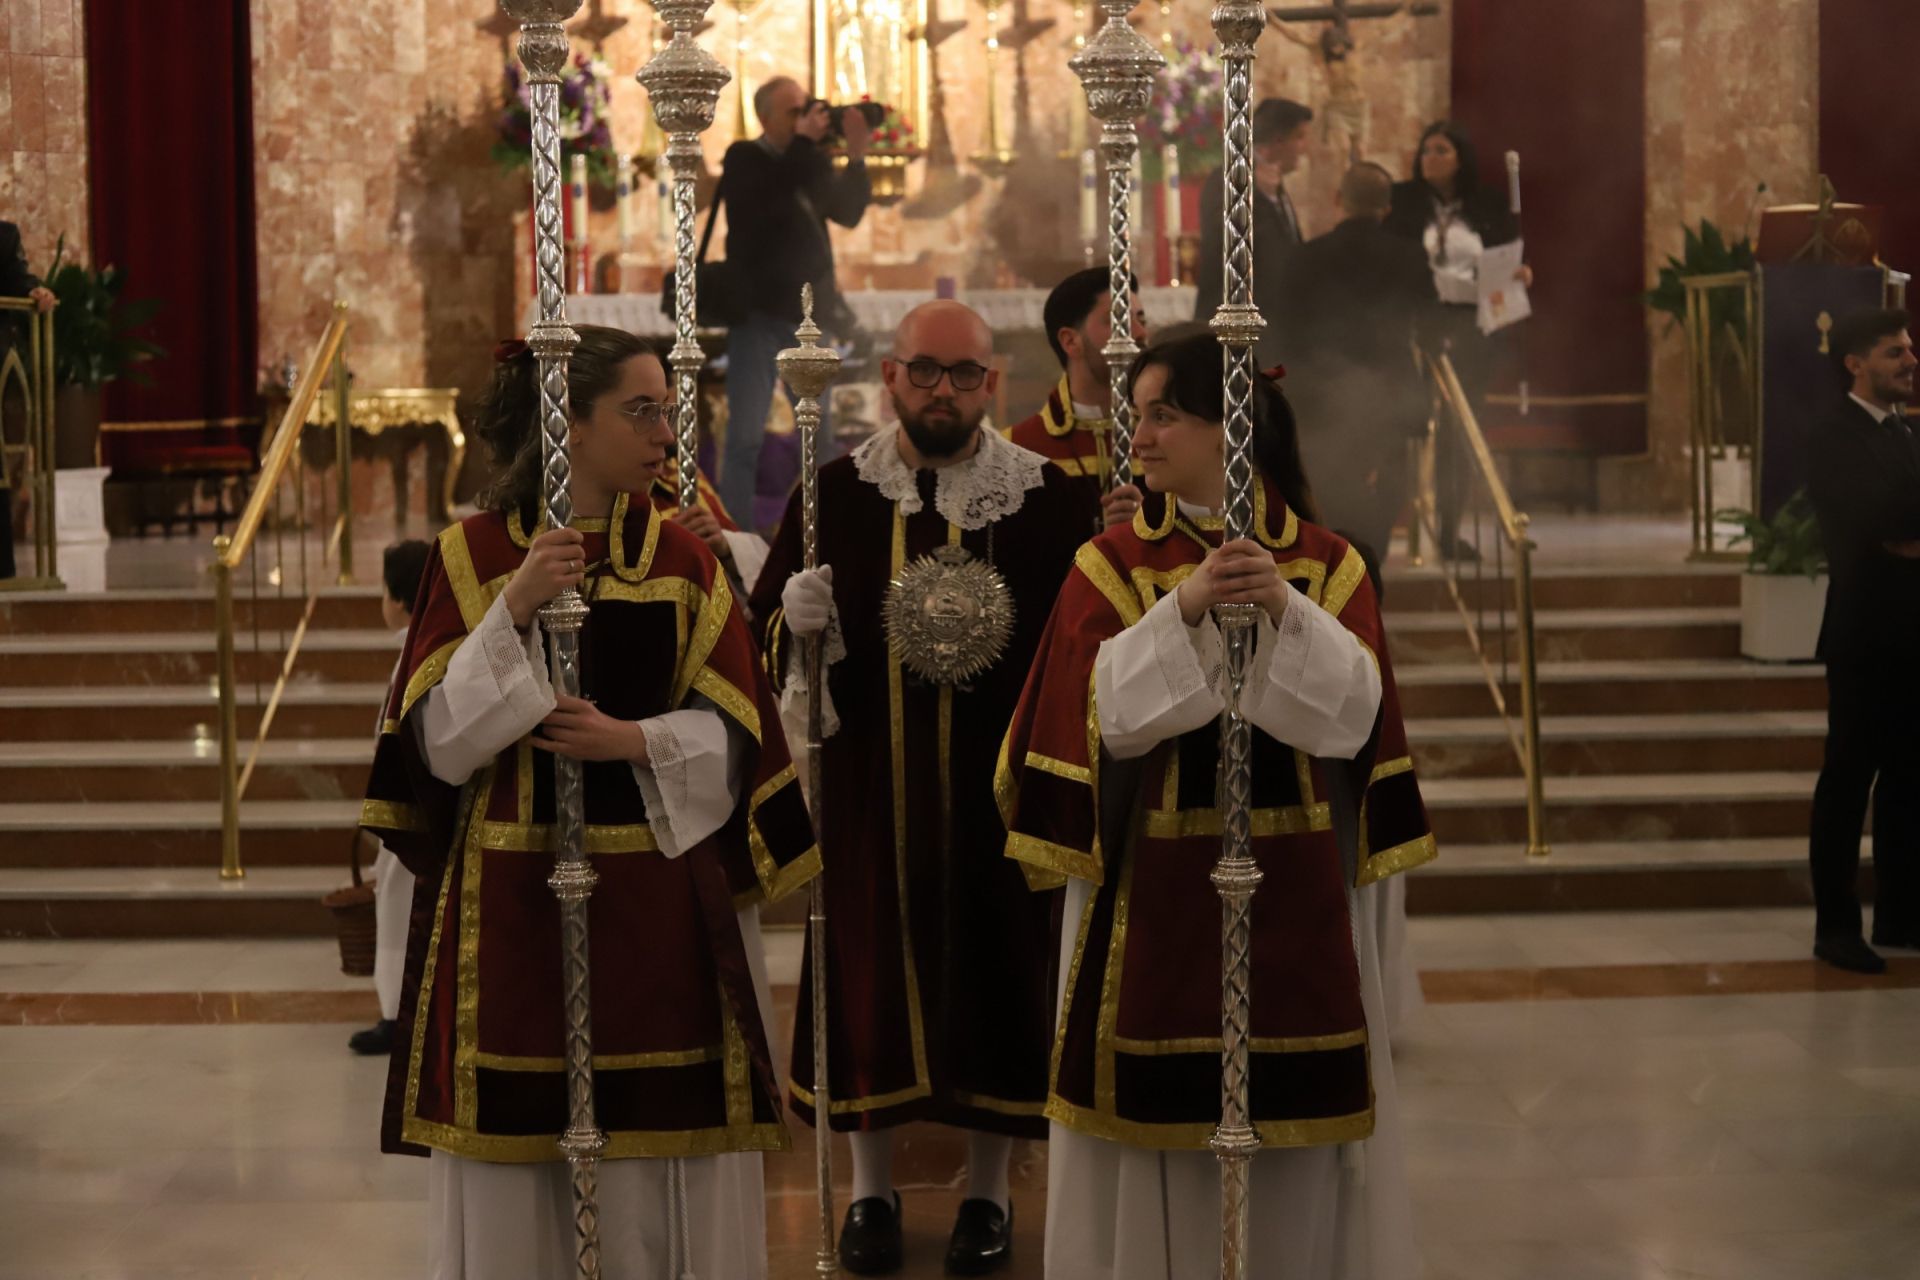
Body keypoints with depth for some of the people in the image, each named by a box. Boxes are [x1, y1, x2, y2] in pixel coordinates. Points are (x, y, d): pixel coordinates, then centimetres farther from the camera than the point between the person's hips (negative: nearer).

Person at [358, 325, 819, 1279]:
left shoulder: (681, 559, 6)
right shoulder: (472, 555, 0)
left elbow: (735, 733, 2)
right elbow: (439, 743, -7)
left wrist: (634, 742, -16)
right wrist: (512, 610, -17)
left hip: (660, 902, 2)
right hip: (511, 902, -1)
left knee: (660, 1156, 2)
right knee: (516, 1156, 2)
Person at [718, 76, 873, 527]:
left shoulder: (809, 163, 12)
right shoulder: (744, 160, -3)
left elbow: (848, 212, 7)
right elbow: (768, 200, -22)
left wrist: (856, 155, -5)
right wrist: (805, 142, -19)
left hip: (808, 312, 6)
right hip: (759, 313, -6)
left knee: (819, 432, 9)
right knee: (747, 434, -8)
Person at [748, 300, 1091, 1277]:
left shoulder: (1044, 494, -3)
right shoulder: (836, 491, 1)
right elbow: (769, 621, 3)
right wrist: (799, 622, -18)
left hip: (995, 781, -1)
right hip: (868, 781, 1)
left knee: (994, 966, 6)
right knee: (872, 963, 7)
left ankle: (988, 1189, 22)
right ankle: (871, 1189, 23)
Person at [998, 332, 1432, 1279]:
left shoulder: (1327, 565, 5)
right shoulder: (1111, 565, 2)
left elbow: (1352, 708, -7)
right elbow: (1110, 712, -10)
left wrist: (1286, 611, -21)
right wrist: (1183, 611, -22)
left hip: (1295, 880, 1)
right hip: (1155, 881, -1)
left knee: (1300, 1107, 5)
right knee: (1158, 1100, 0)